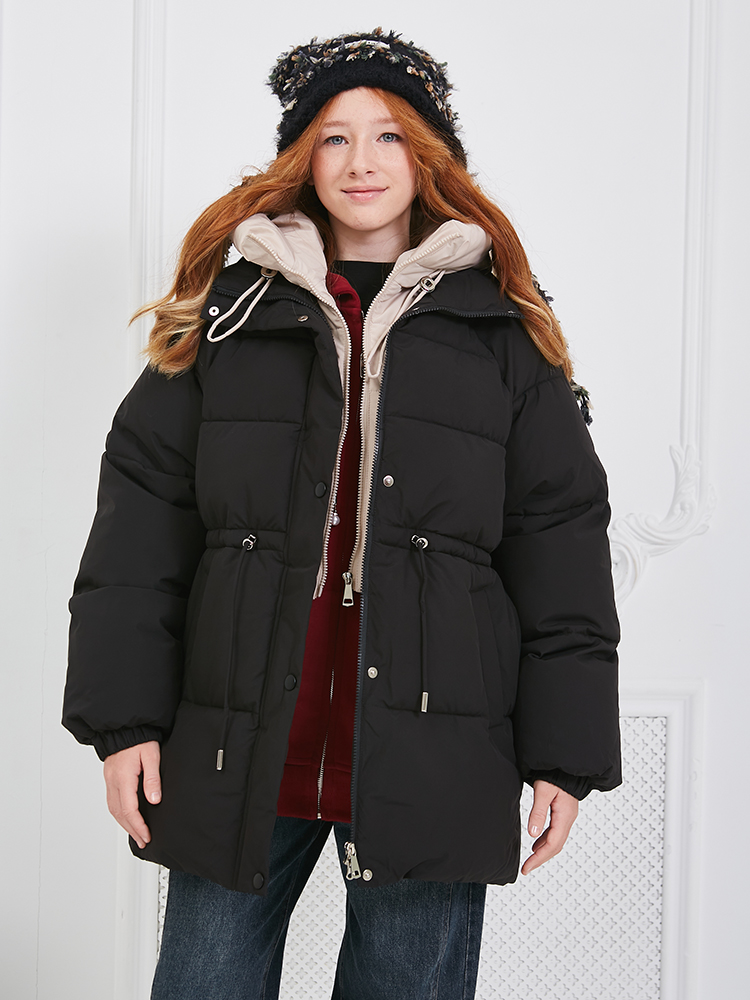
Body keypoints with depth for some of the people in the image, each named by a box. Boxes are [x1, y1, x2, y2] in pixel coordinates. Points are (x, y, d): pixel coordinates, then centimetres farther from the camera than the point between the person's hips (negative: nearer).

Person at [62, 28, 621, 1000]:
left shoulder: (500, 333, 6)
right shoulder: (229, 311, 6)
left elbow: (560, 546, 4)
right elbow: (140, 526, 4)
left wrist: (565, 753, -1)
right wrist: (124, 718, -3)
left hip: (434, 767, 0)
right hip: (236, 756, 1)